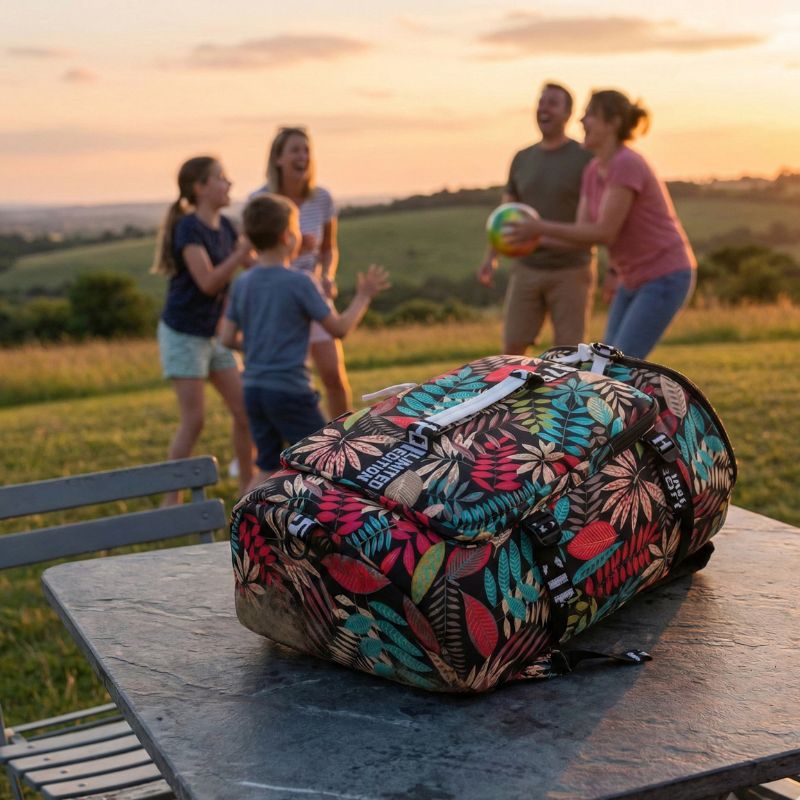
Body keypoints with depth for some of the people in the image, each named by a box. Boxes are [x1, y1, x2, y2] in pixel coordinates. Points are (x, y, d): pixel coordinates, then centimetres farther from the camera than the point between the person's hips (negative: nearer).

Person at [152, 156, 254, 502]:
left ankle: (247, 486, 19)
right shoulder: (189, 228, -18)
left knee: (244, 410, 6)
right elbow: (208, 282, -25)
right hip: (183, 333, -7)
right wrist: (243, 249, -27)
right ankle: (171, 499, 6)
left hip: (213, 333, 7)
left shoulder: (223, 227, 4)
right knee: (193, 420, -7)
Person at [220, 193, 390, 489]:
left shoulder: (242, 284, 4)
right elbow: (339, 328, -6)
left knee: (269, 468, 14)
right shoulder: (298, 282, -13)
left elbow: (228, 338, 7)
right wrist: (364, 297, 7)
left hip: (254, 388, 6)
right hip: (289, 390, -6)